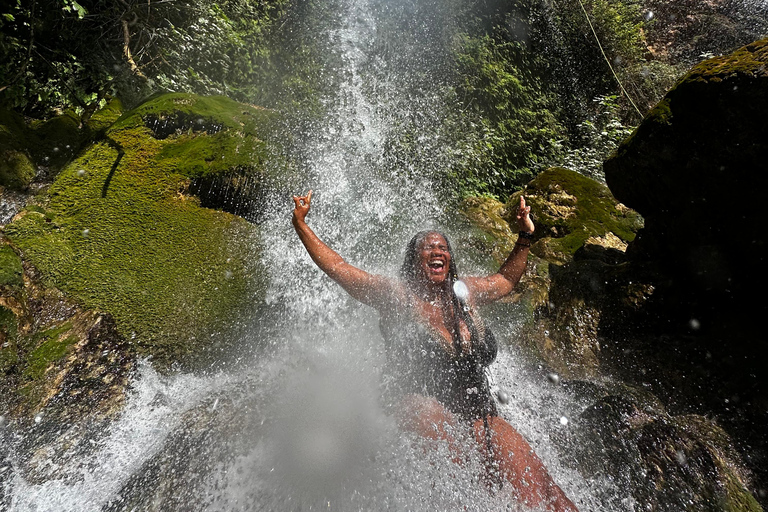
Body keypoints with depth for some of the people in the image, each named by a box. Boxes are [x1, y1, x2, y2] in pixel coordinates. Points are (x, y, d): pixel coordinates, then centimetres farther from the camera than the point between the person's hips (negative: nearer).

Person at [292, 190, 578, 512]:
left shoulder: (465, 292, 12)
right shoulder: (395, 295, -1)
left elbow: (506, 279, 30)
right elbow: (336, 267, -2)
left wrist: (525, 236, 27)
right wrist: (301, 225, -5)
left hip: (478, 410, 5)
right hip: (418, 407, -4)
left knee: (531, 479, -12)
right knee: (444, 430, -34)